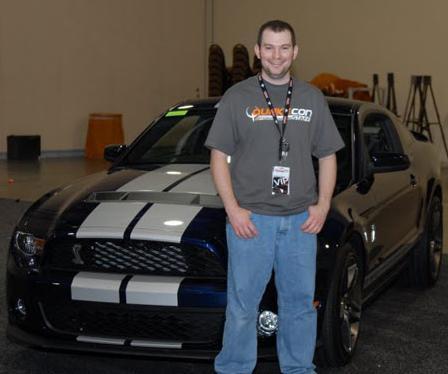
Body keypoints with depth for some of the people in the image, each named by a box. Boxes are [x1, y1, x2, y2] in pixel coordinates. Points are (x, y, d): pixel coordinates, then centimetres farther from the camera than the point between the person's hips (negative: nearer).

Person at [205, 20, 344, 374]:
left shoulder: (313, 99, 10)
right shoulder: (237, 97, 1)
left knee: (300, 302, 11)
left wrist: (323, 205, 1)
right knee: (242, 304, 2)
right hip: (250, 219, -3)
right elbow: (219, 156, -1)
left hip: (301, 221, 3)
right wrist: (233, 209, -10)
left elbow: (327, 156, 13)